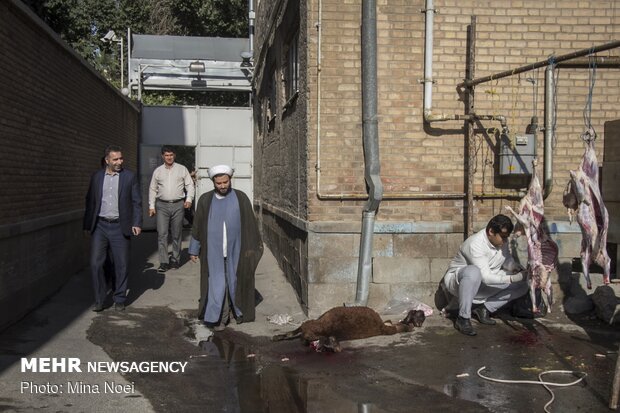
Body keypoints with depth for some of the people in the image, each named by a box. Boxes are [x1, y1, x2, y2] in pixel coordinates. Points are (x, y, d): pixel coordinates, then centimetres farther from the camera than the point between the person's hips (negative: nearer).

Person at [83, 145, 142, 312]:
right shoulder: (96, 177, 7)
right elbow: (90, 201, 12)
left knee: (121, 265, 4)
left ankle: (119, 299, 18)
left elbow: (136, 202, 0)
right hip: (100, 226, 2)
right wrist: (87, 225, 9)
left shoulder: (130, 176, 1)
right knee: (95, 263, -2)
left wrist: (137, 223, -10)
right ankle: (99, 299, 11)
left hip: (119, 227, -2)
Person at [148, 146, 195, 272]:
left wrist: (189, 199, -8)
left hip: (178, 205, 0)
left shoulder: (182, 169, 7)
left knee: (176, 234, 5)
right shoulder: (158, 171, 10)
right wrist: (151, 206, 7)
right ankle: (164, 262, -8)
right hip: (162, 206, 0)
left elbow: (190, 185, 6)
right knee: (162, 234, -9)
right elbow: (152, 189, 13)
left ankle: (175, 260, 16)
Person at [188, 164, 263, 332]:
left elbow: (250, 224, 4)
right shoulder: (205, 200, 1)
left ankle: (239, 311, 29)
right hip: (214, 252, 0)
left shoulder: (241, 198, -1)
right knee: (217, 284, 0)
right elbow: (197, 226, 6)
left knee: (235, 282, 10)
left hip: (236, 251, 0)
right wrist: (194, 249, 7)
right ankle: (219, 318, 8)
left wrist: (253, 247, 3)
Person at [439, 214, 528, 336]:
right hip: (458, 279, -8)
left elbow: (507, 260, 9)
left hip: (482, 285, 8)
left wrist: (518, 269, -12)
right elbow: (485, 277, -34)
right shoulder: (475, 244, -30)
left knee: (522, 285, -4)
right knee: (473, 272, -43)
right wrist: (512, 278, -35)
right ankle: (462, 318, -29)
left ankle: (484, 309, -2)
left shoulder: (501, 241, -6)